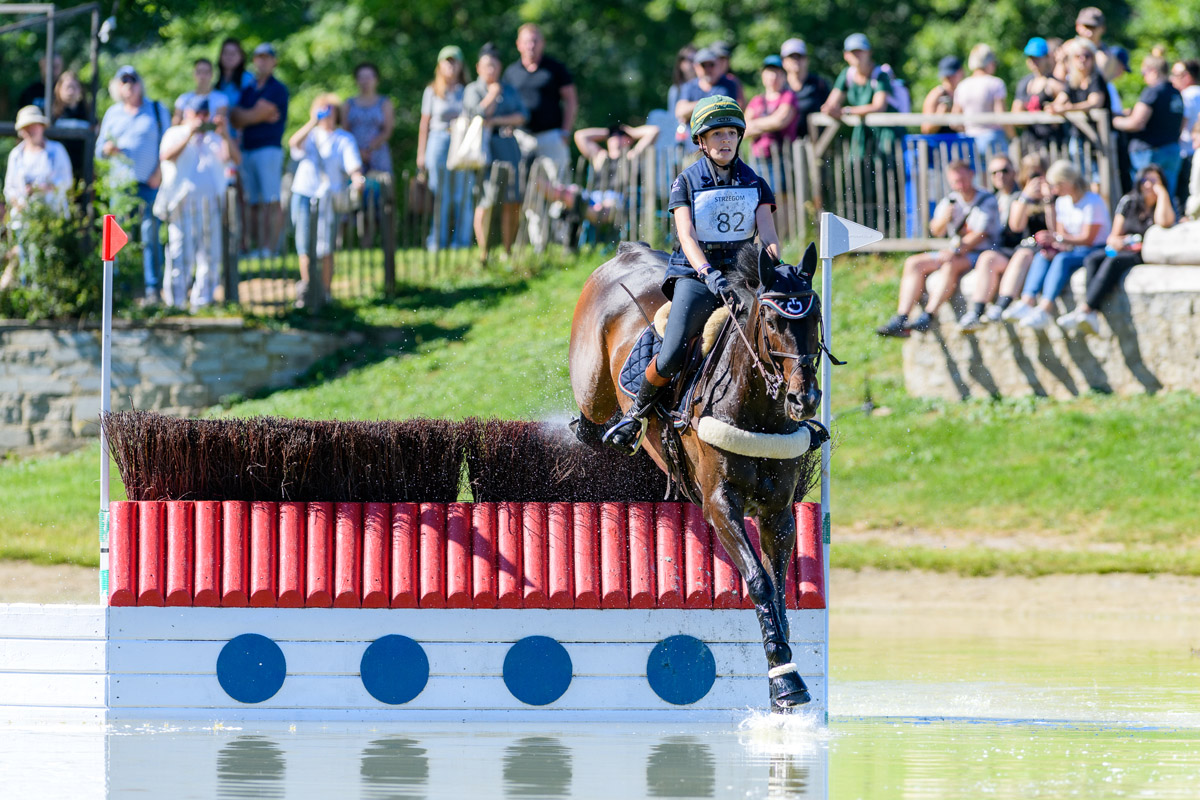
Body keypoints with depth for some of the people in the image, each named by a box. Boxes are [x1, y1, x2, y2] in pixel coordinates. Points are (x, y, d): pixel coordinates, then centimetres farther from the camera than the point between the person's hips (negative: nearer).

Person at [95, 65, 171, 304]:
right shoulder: (112, 113, 16)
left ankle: (153, 289, -6)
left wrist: (159, 174, -5)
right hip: (120, 184, 3)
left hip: (149, 184, -2)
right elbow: (100, 148, 18)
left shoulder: (156, 110, 9)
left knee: (150, 237, -7)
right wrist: (108, 149, -6)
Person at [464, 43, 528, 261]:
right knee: (486, 200, -12)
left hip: (507, 145, 4)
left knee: (513, 201, -2)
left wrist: (497, 121, -5)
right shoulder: (472, 90, 6)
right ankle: (484, 252, -12)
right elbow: (480, 113, -10)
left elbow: (522, 116, 6)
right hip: (483, 145, -4)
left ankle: (508, 251, 5)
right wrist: (493, 94, 1)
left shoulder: (509, 90, 18)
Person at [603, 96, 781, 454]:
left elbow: (768, 236, -1)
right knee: (670, 359, -20)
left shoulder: (755, 184, 10)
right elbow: (687, 237, -11)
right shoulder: (687, 183, 2)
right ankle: (636, 414, 6)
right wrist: (709, 274, -30)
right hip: (694, 276, -3)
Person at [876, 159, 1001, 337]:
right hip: (956, 253, 7)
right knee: (913, 263, -10)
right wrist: (944, 219, -17)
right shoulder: (950, 201, 13)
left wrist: (955, 251, -24)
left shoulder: (987, 201, -6)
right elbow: (936, 231, 6)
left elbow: (980, 235, -15)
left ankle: (928, 316, -41)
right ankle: (901, 319, -23)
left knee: (950, 267, -36)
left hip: (979, 255, -7)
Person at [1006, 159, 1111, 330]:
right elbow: (1062, 234, 9)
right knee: (1041, 257, -18)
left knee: (1063, 259, -34)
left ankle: (1044, 309, -46)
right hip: (1073, 250, 7)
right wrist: (1053, 248, -14)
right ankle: (1027, 303, -35)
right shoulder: (1062, 202, 12)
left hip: (1096, 251, -7)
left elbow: (1087, 238, -18)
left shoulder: (1093, 202, -12)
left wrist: (1057, 238, -26)